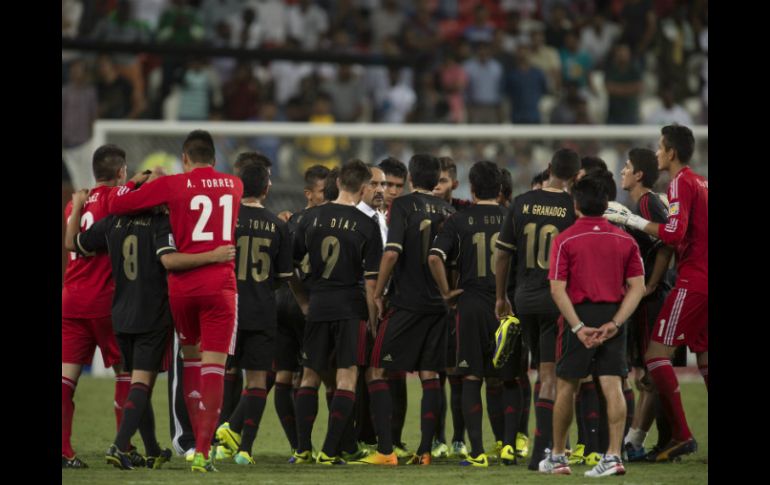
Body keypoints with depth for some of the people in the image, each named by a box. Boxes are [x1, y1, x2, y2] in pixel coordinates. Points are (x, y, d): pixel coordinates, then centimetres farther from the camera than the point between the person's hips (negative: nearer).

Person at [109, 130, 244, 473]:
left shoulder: (172, 186, -1)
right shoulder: (233, 186, 10)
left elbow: (117, 204, -1)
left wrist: (135, 182, 20)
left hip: (181, 286, 0)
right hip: (220, 286, 0)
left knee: (191, 358, 20)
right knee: (214, 366, -4)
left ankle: (196, 441, 21)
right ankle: (203, 452, -14)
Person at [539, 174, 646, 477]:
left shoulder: (565, 240, -3)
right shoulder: (625, 240, 7)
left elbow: (557, 289, -11)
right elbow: (638, 286, 0)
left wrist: (578, 327, -12)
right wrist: (614, 323, -7)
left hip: (579, 315, -2)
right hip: (614, 317, 2)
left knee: (566, 386, 11)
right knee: (612, 386, -2)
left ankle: (557, 457, 21)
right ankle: (614, 455, -13)